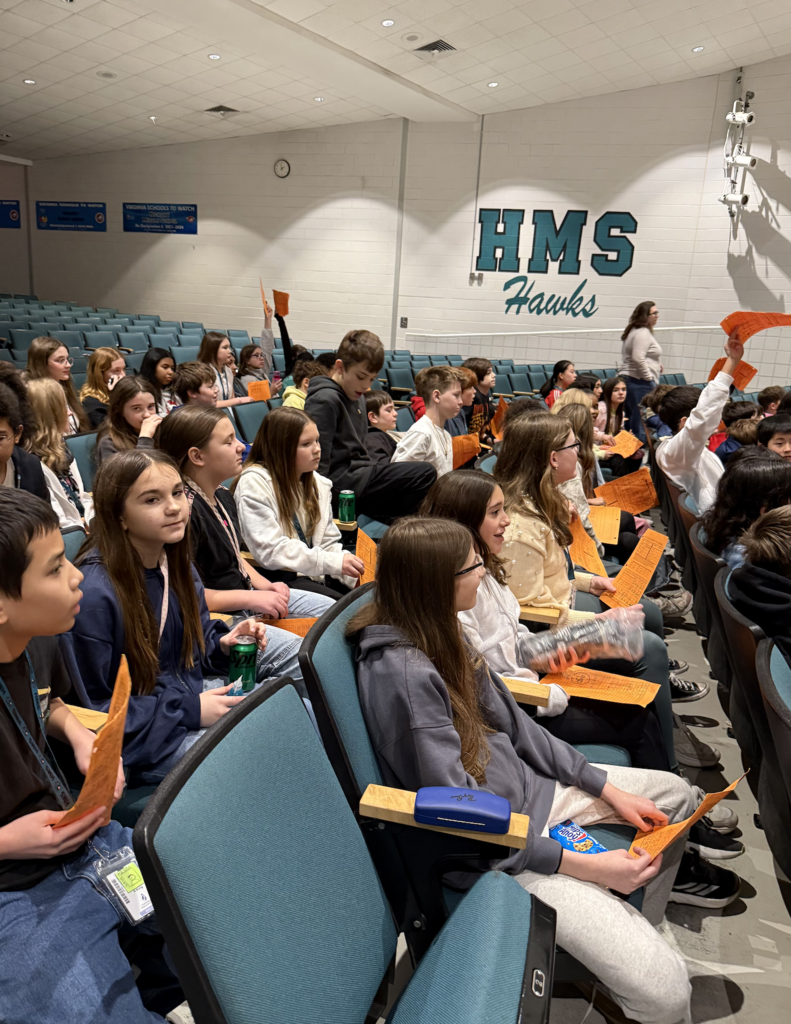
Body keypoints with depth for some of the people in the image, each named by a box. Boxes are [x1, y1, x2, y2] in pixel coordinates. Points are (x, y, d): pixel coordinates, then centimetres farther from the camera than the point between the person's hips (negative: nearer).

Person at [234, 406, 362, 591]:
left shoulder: (318, 484, 12)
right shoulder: (254, 483, -10)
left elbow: (328, 543, 10)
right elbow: (270, 551, -19)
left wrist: (353, 574, -10)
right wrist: (333, 562, -24)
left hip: (315, 576, 7)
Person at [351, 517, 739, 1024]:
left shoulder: (437, 633, -1)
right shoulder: (402, 674, -29)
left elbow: (513, 721, 7)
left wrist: (606, 788, 5)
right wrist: (582, 865, -22)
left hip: (525, 786, 9)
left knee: (677, 795, 21)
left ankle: (642, 924, 40)